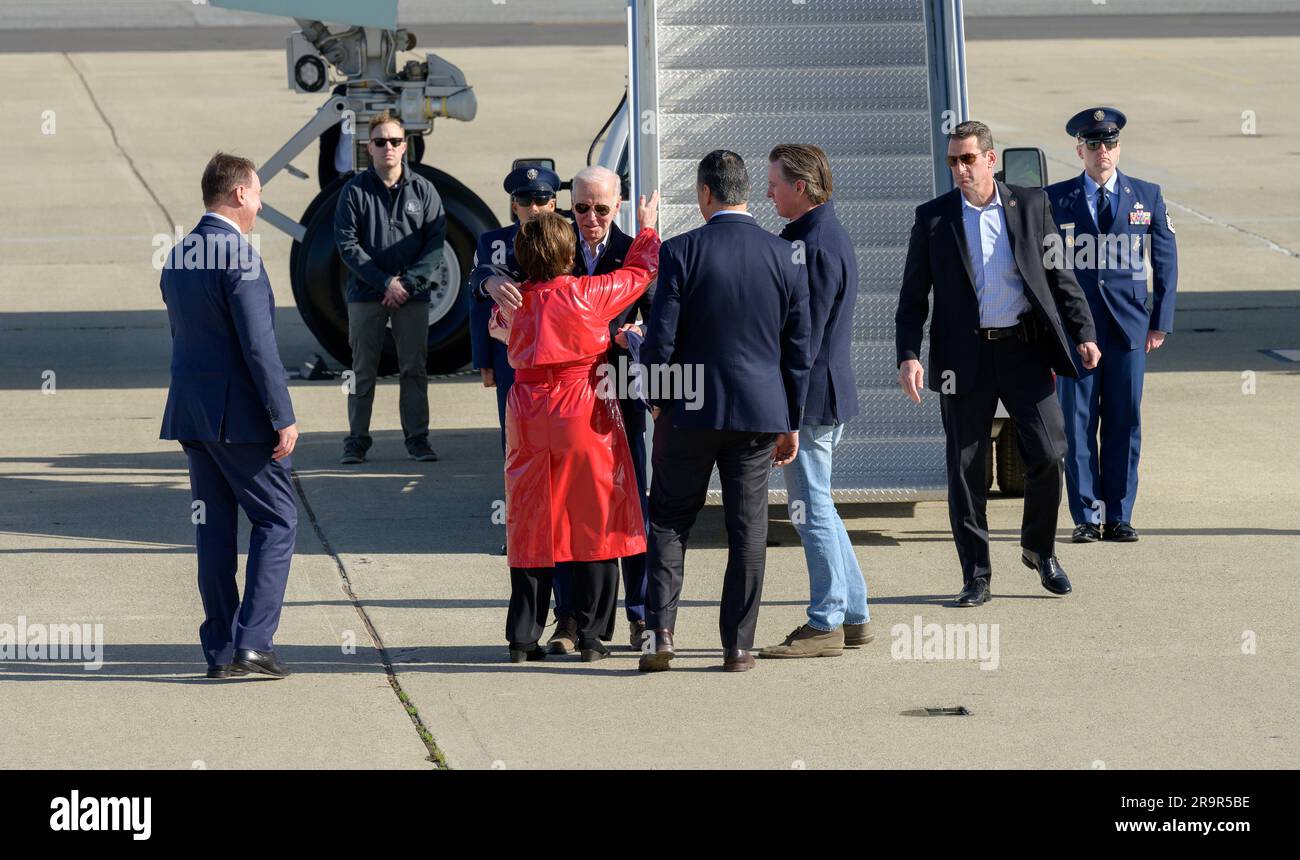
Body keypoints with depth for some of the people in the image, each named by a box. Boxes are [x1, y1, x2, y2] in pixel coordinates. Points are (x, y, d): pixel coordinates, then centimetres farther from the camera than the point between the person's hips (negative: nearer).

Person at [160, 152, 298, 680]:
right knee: (277, 519, 1)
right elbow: (258, 344, -19)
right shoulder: (238, 255, -15)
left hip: (189, 412, 8)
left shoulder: (177, 257, 11)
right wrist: (283, 417, -15)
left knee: (214, 528, 11)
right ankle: (253, 640, -8)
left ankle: (220, 650, 11)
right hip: (238, 413, -8)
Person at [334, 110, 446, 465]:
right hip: (366, 295, -1)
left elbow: (435, 244, 0)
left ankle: (417, 438, 11)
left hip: (413, 295, 1)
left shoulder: (423, 190, 3)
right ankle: (357, 441, 9)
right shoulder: (355, 191, 0)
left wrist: (408, 283, -12)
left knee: (415, 369, 4)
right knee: (363, 372, 3)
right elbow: (347, 245, -5)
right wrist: (386, 282, -12)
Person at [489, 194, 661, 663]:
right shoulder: (588, 294, -9)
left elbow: (498, 326, 25)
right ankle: (590, 636, 4)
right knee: (595, 521, 5)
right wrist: (647, 229, 23)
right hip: (585, 413, -4)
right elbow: (640, 272, 6)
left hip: (528, 413, 4)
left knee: (530, 524, 9)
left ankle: (523, 637, 9)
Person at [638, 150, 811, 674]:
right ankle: (738, 645, 7)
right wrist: (791, 422, 12)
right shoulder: (785, 258, 0)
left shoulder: (680, 252, -10)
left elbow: (660, 340, -10)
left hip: (690, 412, -2)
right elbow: (798, 350, 4)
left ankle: (660, 632, -1)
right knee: (748, 529, 6)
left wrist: (658, 400, 7)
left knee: (669, 519, 9)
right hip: (760, 411, 2)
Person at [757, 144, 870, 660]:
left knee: (812, 507, -4)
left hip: (809, 394, -10)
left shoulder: (812, 246, -18)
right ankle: (853, 616, 21)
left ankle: (825, 625, 1)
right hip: (829, 391, 10)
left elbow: (804, 336, -20)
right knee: (815, 506, 16)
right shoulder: (831, 236, 14)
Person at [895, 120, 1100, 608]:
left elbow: (1060, 275, 9)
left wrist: (1084, 334, 0)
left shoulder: (1031, 206, 6)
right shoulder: (933, 218, 4)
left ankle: (1040, 549, 18)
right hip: (964, 357, 0)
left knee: (1047, 453, -6)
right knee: (965, 468, 2)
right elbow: (913, 295, 4)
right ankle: (976, 575, 11)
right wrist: (908, 356, -8)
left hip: (1024, 349, 0)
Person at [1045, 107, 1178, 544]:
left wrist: (1160, 321, 3)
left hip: (1129, 326, 1)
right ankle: (1085, 517, 4)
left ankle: (1119, 516, 8)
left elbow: (1166, 260, 10)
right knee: (1077, 423, -1)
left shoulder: (1147, 196, 8)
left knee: (1125, 423, 2)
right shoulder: (1055, 200, 6)